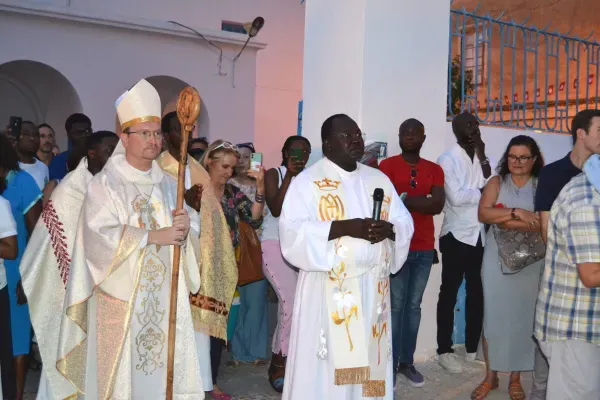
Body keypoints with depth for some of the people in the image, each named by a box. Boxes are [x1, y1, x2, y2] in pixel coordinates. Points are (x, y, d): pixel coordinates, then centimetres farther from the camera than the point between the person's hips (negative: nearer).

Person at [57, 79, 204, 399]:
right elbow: (99, 235, -17)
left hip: (164, 293, 5)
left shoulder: (167, 184, 12)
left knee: (166, 364, 7)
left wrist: (185, 225, -12)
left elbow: (191, 219, 11)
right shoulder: (104, 183, -5)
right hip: (122, 294, -4)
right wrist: (153, 236, -19)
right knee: (123, 372, 1)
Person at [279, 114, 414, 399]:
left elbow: (406, 223, 12)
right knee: (326, 368, 0)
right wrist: (345, 227, -22)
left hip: (374, 289, 5)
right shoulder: (307, 181, -2)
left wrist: (389, 228, -11)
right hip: (328, 290, -4)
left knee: (369, 361, 10)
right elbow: (292, 231, -13)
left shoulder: (379, 179, 14)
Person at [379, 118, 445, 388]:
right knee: (395, 306, -3)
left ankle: (407, 362, 19)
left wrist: (405, 199, -10)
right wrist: (423, 201, -11)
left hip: (425, 248, 4)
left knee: (414, 306, 9)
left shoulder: (434, 170, 12)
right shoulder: (387, 165, 0)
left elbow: (438, 205, -3)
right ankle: (390, 366, 5)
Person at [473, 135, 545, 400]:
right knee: (493, 315, 5)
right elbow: (483, 213, -10)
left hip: (530, 261, 0)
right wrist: (517, 213, -20)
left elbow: (544, 223, -13)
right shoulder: (497, 182, 4)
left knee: (523, 316, 7)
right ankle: (490, 376, 20)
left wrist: (502, 219, -14)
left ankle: (515, 378, 23)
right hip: (497, 259, 1)